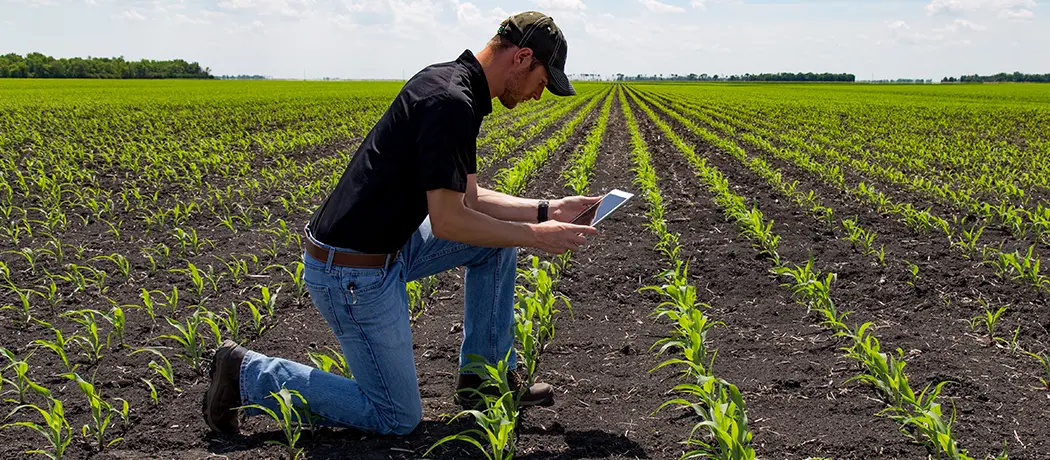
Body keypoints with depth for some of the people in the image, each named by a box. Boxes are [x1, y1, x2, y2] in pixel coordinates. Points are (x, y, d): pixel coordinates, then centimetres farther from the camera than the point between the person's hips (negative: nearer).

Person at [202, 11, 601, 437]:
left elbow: (468, 200, 13)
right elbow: (447, 221, -24)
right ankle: (249, 374, 8)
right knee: (398, 418, 4)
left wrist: (546, 211, 7)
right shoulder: (450, 103, -24)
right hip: (352, 273, -10)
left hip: (386, 245, 10)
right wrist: (536, 236, -14)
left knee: (498, 237, 12)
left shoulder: (452, 85, 8)